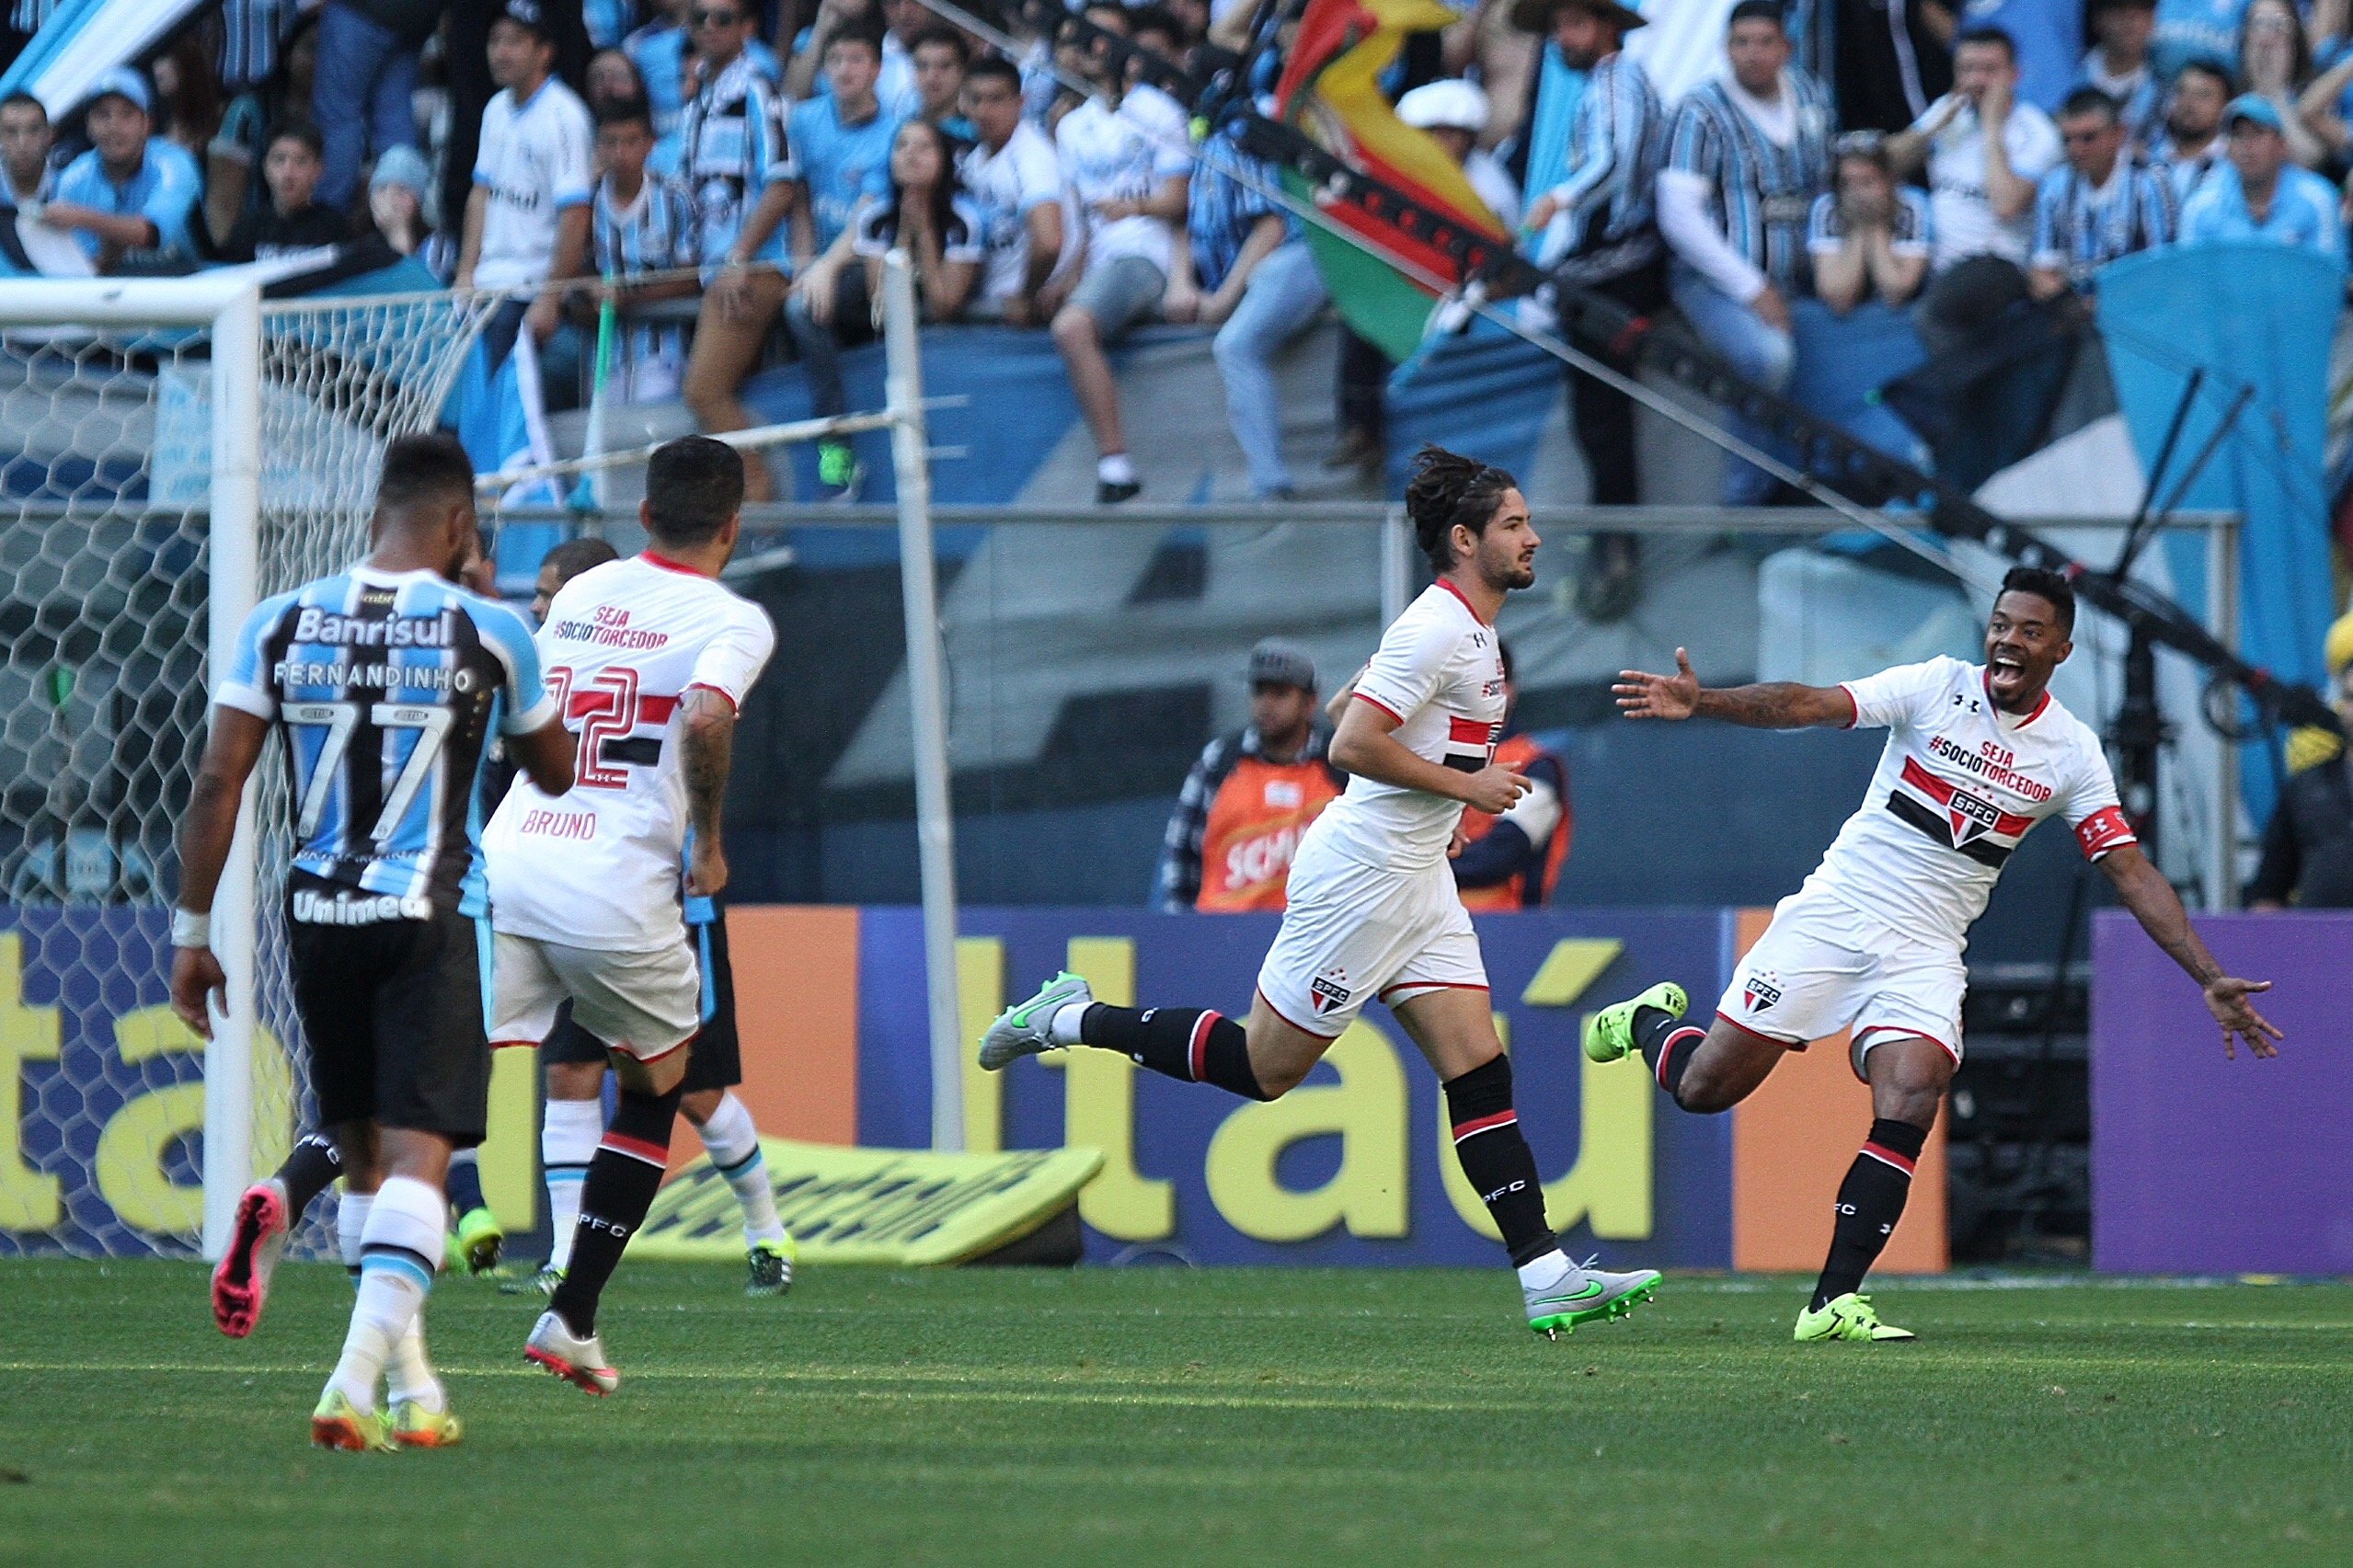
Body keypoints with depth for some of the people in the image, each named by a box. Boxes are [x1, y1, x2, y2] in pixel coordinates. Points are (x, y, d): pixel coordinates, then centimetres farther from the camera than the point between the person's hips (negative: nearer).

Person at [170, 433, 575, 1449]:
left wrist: (191, 931, 6)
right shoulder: (489, 631, -3)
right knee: (416, 1153, -8)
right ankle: (358, 1377, -26)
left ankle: (411, 1388, 20)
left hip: (317, 915, 4)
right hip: (426, 923, -3)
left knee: (364, 1153, 16)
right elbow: (555, 775, 14)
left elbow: (217, 782, -1)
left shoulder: (281, 625, 2)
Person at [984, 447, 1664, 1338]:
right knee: (1265, 1068, -1)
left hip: (1416, 880, 10)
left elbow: (1350, 709, 26)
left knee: (1479, 1069, 0)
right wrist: (1463, 784, -16)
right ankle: (1075, 1022, 14)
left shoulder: (1470, 628, 15)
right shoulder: (1437, 629, -16)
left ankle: (1548, 1279, -5)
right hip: (1362, 873, -10)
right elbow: (1351, 744, -23)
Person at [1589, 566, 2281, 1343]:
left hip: (1926, 951, 2)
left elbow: (2134, 873, 0)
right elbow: (1808, 705, -18)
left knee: (1911, 1105, -22)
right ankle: (1650, 1021, 34)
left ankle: (1834, 1301, -14)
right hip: (1833, 916, -1)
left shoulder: (2072, 753, -1)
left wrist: (2210, 979, -8)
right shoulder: (1937, 687, -7)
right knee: (1703, 1087, -2)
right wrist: (1700, 702, -35)